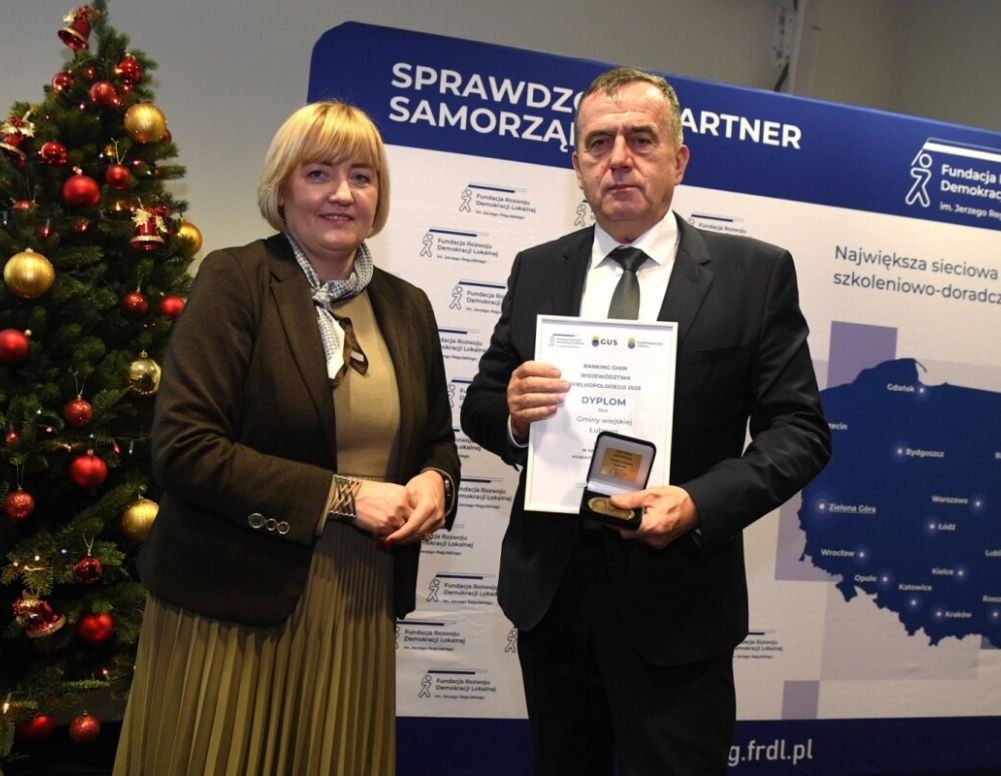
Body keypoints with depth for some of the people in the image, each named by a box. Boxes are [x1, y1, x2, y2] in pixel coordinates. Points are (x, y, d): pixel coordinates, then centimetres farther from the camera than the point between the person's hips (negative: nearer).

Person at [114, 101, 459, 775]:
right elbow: (183, 447, -15)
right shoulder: (235, 280, -7)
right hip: (236, 605, -4)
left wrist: (434, 482, -5)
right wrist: (341, 495, -17)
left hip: (361, 609, 5)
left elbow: (437, 440, 19)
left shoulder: (407, 306, 9)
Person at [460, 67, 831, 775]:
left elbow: (800, 429, -5)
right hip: (549, 591, 4)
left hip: (676, 604, -3)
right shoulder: (536, 271, 6)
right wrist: (512, 415, -15)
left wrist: (702, 503, -22)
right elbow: (479, 405, 9)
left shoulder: (756, 274, -3)